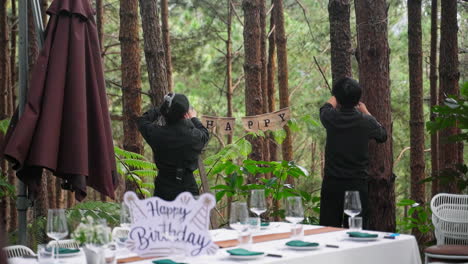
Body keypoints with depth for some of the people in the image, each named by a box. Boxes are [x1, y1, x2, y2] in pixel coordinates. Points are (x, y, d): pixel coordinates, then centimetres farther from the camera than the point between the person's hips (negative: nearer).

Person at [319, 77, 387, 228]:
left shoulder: (331, 118, -5)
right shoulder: (366, 121, -6)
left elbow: (325, 107, 22)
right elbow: (383, 135, 17)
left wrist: (339, 96, 41)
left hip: (332, 185, 1)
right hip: (358, 185, 0)